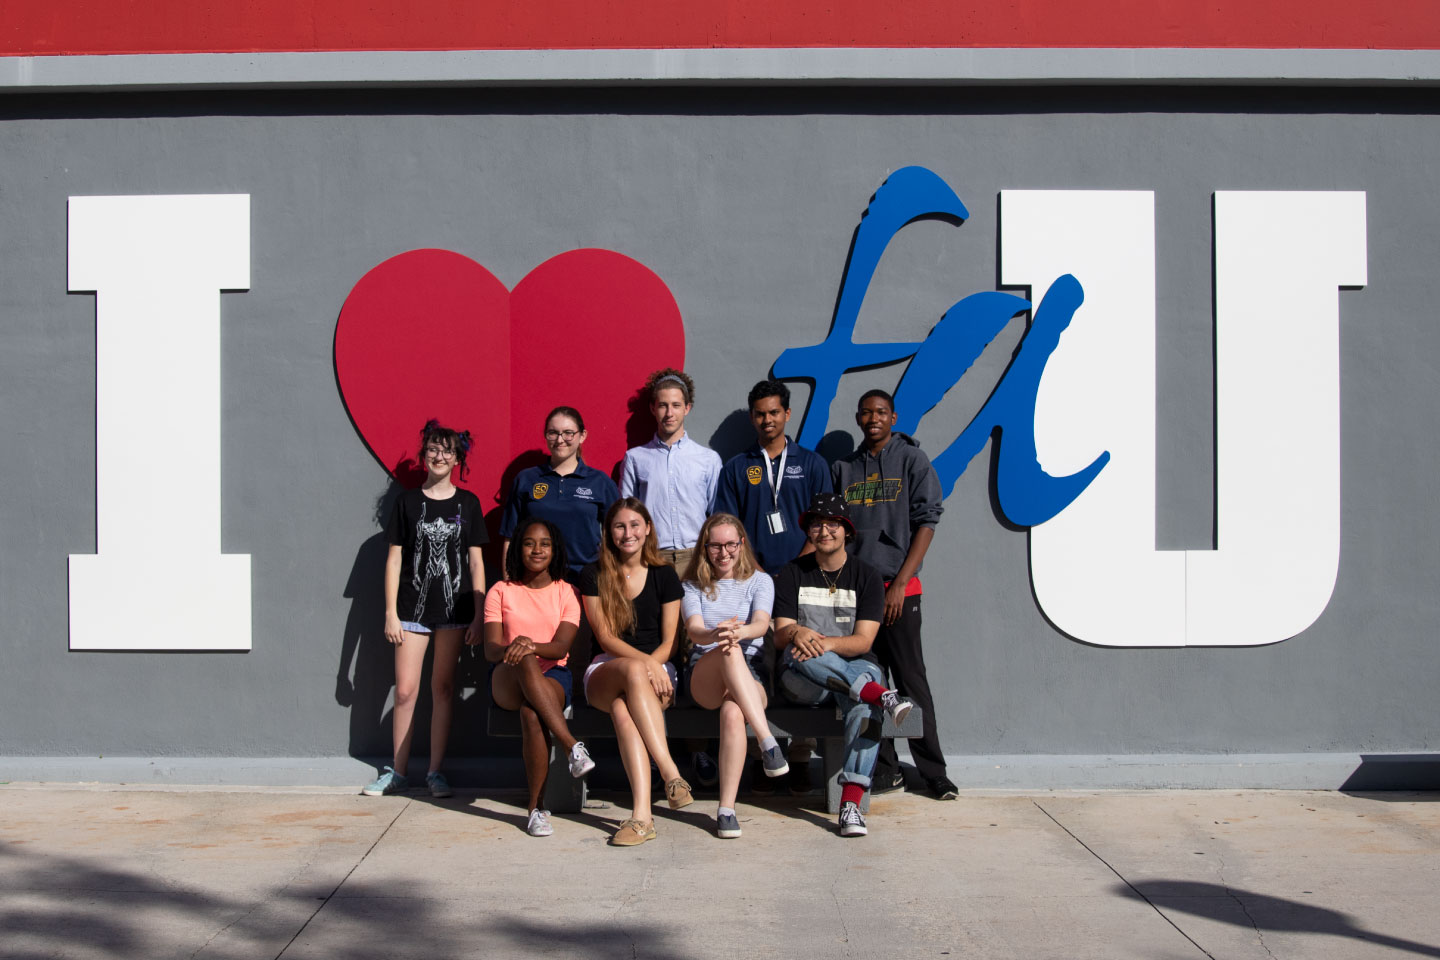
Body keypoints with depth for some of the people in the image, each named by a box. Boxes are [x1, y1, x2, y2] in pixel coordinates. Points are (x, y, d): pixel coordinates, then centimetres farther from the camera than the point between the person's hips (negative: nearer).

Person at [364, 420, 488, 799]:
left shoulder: (468, 503, 7)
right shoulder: (407, 501, 5)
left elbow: (476, 562, 6)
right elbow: (394, 558, 4)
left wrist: (479, 615, 1)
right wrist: (391, 612, -2)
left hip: (454, 610, 1)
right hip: (412, 608, 0)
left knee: (443, 689, 4)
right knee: (405, 690, -2)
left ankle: (436, 770, 12)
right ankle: (397, 771, 10)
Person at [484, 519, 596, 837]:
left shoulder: (566, 593, 9)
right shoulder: (500, 592, 11)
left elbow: (561, 647, -7)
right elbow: (491, 649, -3)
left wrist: (532, 646, -29)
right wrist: (512, 649, -27)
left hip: (552, 676, 0)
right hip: (507, 680, 0)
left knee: (532, 713, -36)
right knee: (526, 664, -38)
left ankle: (537, 807, -26)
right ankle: (573, 746, -42)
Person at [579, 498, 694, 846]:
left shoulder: (664, 575, 10)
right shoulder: (593, 575, 7)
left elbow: (668, 641, 6)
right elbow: (604, 637, -2)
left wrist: (651, 666, -15)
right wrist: (642, 662, -19)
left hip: (655, 669, 0)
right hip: (605, 670, 0)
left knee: (622, 709, -36)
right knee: (634, 670, -39)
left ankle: (641, 814, -45)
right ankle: (671, 774, -45)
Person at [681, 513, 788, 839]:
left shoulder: (760, 581, 12)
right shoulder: (694, 585, 14)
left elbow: (761, 624, -9)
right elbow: (694, 629, -6)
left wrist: (739, 632, -35)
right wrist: (716, 635, -33)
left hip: (749, 676, 0)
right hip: (704, 676, 0)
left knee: (732, 713, -37)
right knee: (730, 652, -37)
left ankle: (727, 808, -33)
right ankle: (767, 741, -44)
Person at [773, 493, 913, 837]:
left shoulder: (866, 576, 8)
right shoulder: (791, 575, 10)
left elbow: (863, 641, -3)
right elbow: (780, 635, 1)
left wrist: (828, 643, -24)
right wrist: (797, 633, -24)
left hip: (856, 668, 0)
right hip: (803, 680, 1)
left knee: (864, 705, -36)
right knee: (800, 651, -36)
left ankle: (851, 802, -44)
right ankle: (882, 694, -42)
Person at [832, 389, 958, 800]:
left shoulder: (912, 461, 2)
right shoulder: (843, 469, 13)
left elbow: (926, 523, -3)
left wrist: (899, 584, -10)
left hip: (898, 587, -4)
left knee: (910, 678, -3)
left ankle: (933, 770, 4)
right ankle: (884, 768, 13)